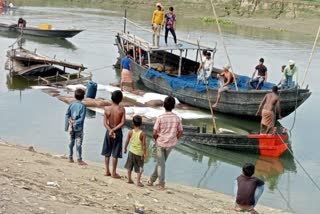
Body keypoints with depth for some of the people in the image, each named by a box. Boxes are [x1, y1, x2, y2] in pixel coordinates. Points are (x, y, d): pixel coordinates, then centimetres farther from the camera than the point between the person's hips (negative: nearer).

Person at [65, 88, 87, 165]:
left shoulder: (72, 104, 1)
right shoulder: (83, 106, -12)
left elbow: (67, 114, -3)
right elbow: (82, 118, -17)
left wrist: (70, 122, -7)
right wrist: (75, 123, -11)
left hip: (71, 126, 5)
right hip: (78, 127, -5)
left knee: (71, 142, 16)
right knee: (78, 143, -2)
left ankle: (70, 158, 23)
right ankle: (79, 160, 1)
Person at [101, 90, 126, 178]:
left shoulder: (107, 109, -7)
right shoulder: (122, 109, -12)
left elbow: (105, 122, -10)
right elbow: (122, 123, -16)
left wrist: (110, 130, -15)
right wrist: (114, 130, -15)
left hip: (109, 131, 2)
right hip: (118, 132, -2)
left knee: (107, 152, 14)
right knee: (115, 154, 5)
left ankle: (107, 171, 20)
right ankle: (114, 173, 9)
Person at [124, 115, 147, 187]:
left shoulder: (130, 132, -8)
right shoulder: (142, 134, -17)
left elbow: (127, 142, 1)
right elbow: (143, 145, -16)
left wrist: (125, 149, 17)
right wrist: (145, 153, -7)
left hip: (131, 152, 3)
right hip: (139, 153, -3)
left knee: (129, 166, 20)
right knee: (139, 168, 7)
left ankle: (129, 179, 28)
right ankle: (138, 181, 0)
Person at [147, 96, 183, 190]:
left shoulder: (160, 118, -16)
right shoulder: (177, 118, -7)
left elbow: (155, 133, -15)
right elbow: (180, 132, -2)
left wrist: (156, 140, 5)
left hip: (160, 143, -3)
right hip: (170, 144, 3)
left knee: (161, 163, 7)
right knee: (161, 162, 18)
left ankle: (161, 184, 7)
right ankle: (152, 180, 28)